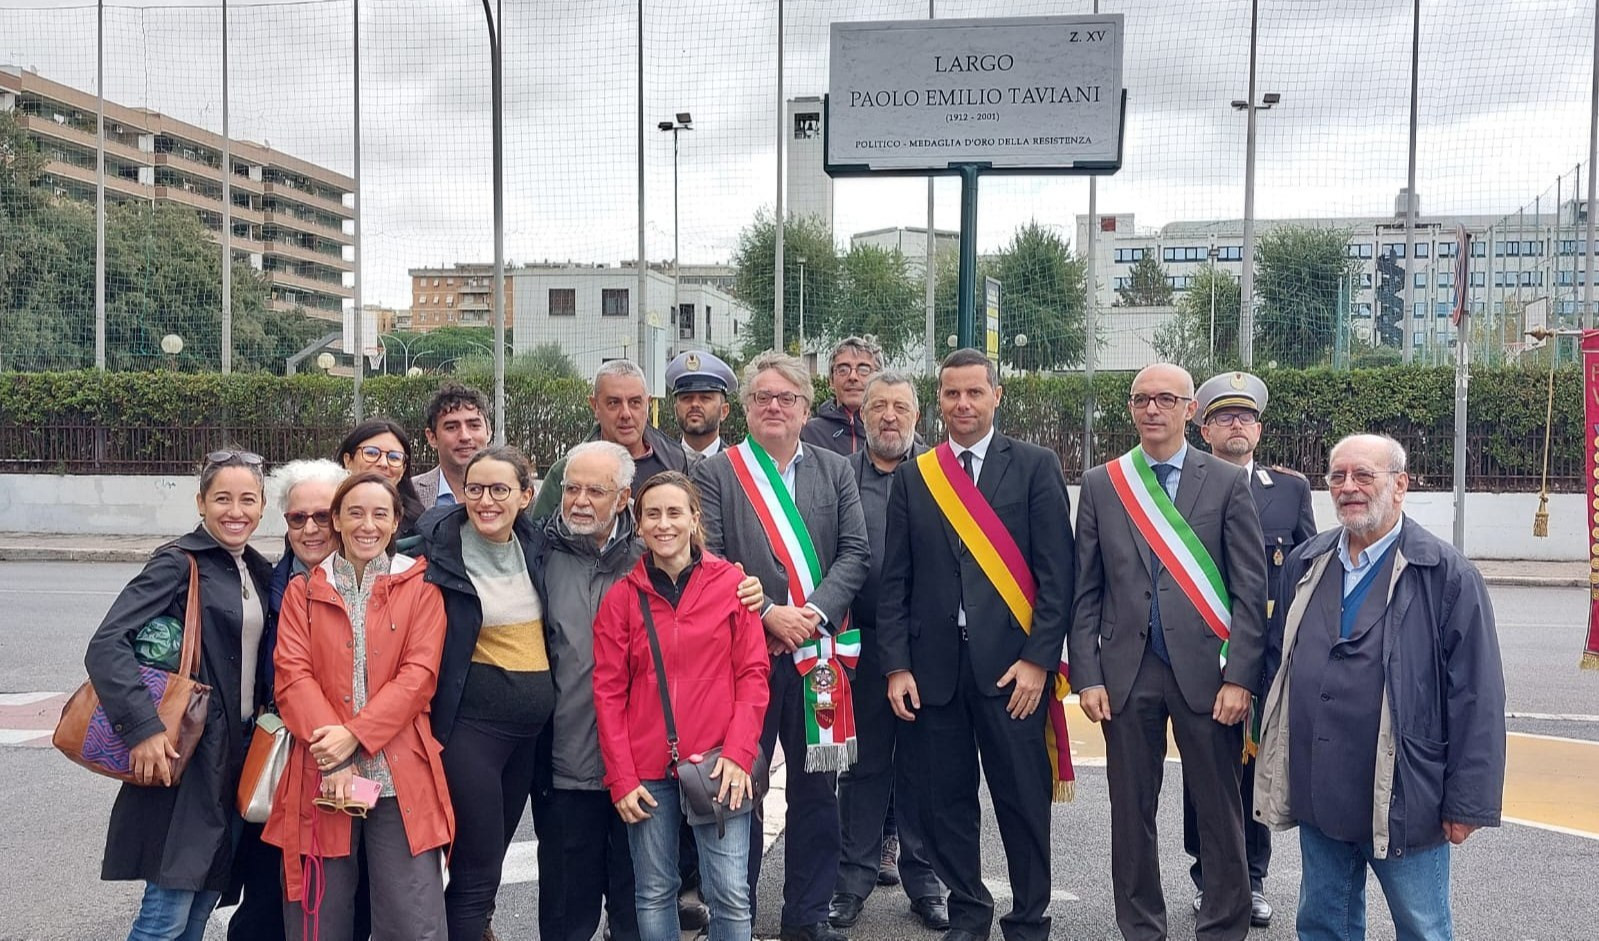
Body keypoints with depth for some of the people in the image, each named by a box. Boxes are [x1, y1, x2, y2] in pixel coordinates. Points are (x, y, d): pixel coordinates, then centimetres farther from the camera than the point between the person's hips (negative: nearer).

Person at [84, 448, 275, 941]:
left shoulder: (258, 571, 11)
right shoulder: (178, 562, -10)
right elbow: (106, 645, -19)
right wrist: (142, 727, -26)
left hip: (238, 751, 7)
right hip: (185, 751, -7)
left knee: (206, 894, 14)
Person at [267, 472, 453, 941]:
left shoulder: (420, 587, 6)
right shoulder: (303, 591, 10)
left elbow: (419, 675, -3)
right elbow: (292, 676, -1)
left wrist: (355, 735, -15)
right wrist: (334, 759, -14)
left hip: (400, 779, -1)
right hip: (322, 778, 2)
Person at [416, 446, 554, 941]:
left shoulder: (533, 542, 4)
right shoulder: (441, 548, -12)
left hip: (534, 721, 6)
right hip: (472, 720, -6)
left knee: (490, 858, 17)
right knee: (477, 870, -4)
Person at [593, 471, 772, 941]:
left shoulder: (730, 583, 0)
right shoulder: (621, 597, 3)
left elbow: (753, 674, 0)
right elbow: (608, 691, 3)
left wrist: (738, 753, -9)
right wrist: (621, 778, -3)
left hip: (719, 765, -1)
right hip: (647, 770, 1)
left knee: (730, 894, 0)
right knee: (654, 893, 9)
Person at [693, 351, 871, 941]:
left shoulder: (835, 471, 10)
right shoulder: (716, 473, 2)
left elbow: (855, 553, 3)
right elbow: (709, 561, -5)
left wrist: (817, 611, -11)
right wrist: (767, 614, -14)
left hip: (817, 651, 3)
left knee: (816, 787, 9)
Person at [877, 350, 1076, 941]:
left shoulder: (1035, 467, 2)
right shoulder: (913, 476, 9)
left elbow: (1057, 572, -3)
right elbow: (895, 579, 7)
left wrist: (1038, 658, -9)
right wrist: (896, 666, -1)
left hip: (1011, 663, -2)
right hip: (934, 665, 3)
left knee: (1024, 801, 5)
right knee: (944, 801, 10)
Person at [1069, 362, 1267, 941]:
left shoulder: (1227, 482, 2)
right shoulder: (1100, 485, 6)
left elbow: (1250, 589, -1)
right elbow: (1086, 591, 5)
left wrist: (1240, 676, -9)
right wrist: (1087, 676, -2)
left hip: (1204, 670, -1)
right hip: (1127, 672, 2)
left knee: (1220, 811, 6)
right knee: (1131, 812, 10)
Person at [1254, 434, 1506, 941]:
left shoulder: (1447, 575, -9)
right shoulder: (1305, 563, 7)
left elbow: (1477, 700, -10)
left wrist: (1468, 804, -11)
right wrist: (1272, 749, 13)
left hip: (1400, 802, -5)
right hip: (1316, 794, 5)